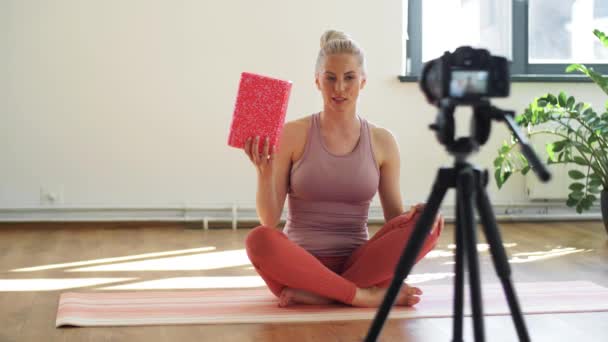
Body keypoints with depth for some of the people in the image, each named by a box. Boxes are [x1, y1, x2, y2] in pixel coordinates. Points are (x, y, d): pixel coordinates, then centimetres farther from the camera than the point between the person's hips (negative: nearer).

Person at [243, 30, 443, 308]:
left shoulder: (382, 142, 5)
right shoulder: (292, 134, -1)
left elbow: (396, 219, 8)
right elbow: (270, 220, -3)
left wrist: (418, 216, -14)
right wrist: (264, 173, -20)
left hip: (357, 263, 2)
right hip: (301, 263, -2)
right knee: (258, 240, -34)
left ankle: (314, 294, -24)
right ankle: (365, 295, -25)